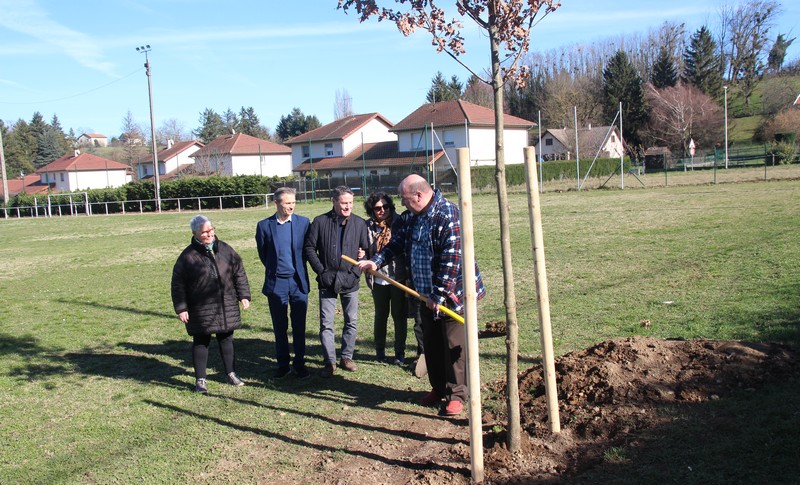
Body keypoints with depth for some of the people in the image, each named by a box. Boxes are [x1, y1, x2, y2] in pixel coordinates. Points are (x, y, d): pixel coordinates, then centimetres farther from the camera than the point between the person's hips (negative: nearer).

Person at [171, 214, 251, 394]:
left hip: (226, 306, 3)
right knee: (201, 342, 5)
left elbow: (239, 273, 10)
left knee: (226, 339, 14)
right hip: (200, 309, -3)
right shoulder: (188, 256, -8)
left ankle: (231, 373, 29)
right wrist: (181, 308, -7)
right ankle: (200, 380, 16)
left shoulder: (225, 250, 4)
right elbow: (178, 284, -4)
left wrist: (244, 295, 4)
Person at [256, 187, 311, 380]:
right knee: (280, 327, 8)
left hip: (298, 281, 0)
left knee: (299, 326, 6)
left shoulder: (303, 222, -1)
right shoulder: (264, 225, -2)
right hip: (276, 283, 0)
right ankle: (282, 364, 19)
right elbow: (262, 253, 10)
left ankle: (299, 363, 18)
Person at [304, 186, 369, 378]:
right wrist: (321, 270, -8)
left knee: (351, 322, 9)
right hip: (327, 281, -1)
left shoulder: (359, 223, 0)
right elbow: (309, 248, -1)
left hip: (350, 281, 2)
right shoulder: (320, 222, -4)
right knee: (326, 324, 1)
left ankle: (346, 357, 24)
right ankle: (330, 362, 11)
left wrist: (356, 270, -6)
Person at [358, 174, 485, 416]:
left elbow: (452, 260, -26)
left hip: (451, 294, -9)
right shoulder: (417, 216, 8)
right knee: (431, 345, 16)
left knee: (454, 346, 1)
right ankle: (438, 389, 30)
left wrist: (439, 295, -24)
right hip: (427, 295, 9)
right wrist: (376, 261, 8)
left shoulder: (448, 215, -22)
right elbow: (400, 242, 20)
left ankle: (457, 395, 14)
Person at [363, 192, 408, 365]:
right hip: (379, 278, 1)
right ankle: (380, 350, 31)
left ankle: (400, 352, 20)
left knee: (399, 315, 7)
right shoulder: (368, 226, -4)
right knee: (381, 315, 16)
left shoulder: (399, 223, -7)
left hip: (399, 277, -1)